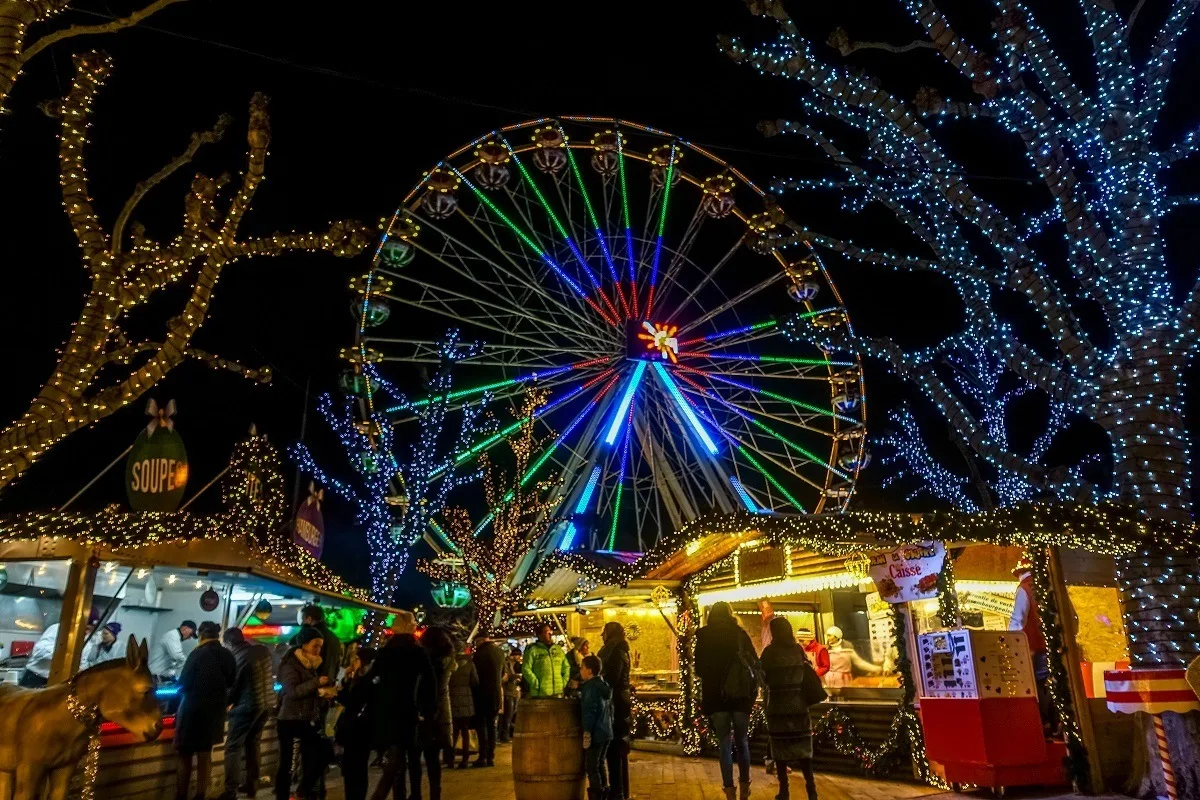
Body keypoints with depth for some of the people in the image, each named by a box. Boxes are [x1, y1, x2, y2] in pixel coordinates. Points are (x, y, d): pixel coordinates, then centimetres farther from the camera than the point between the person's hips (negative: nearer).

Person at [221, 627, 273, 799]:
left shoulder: (236, 657, -14)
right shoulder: (262, 649, 4)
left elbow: (233, 686, -7)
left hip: (247, 706, -7)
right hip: (267, 702, 7)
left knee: (233, 747, 1)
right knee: (252, 742, 20)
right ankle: (252, 785, 26)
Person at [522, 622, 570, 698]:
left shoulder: (558, 649, 15)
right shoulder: (532, 650, -2)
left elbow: (566, 667, 22)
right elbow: (526, 669, -9)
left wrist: (564, 682, 9)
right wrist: (536, 684, -13)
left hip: (558, 692, 5)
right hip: (540, 693, -5)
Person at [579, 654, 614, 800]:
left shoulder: (590, 687, -15)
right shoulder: (605, 686, 11)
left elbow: (589, 712, -21)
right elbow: (610, 709, 18)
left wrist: (586, 732, -21)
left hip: (595, 734, -9)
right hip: (606, 732, 9)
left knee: (591, 767, 0)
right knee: (600, 764, 18)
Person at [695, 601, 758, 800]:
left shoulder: (704, 637, 0)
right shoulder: (740, 634, 0)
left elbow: (699, 669, 5)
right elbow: (754, 663, 2)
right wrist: (752, 690, 13)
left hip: (715, 696, -1)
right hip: (741, 694, 1)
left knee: (725, 744, 5)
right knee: (742, 742, 15)